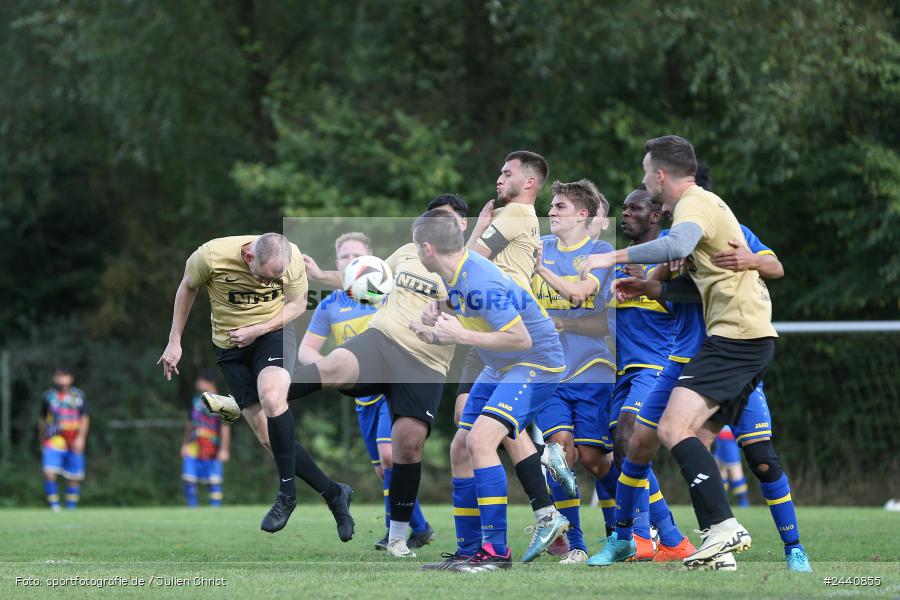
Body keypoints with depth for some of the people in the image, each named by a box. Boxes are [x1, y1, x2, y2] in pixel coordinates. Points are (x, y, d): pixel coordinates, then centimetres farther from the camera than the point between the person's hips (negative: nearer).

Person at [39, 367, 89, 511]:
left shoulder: (79, 395, 6)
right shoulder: (47, 396, 7)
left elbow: (84, 419, 5)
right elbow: (42, 420, 16)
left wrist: (81, 438, -9)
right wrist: (42, 442, 20)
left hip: (74, 443, 1)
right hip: (53, 440, -1)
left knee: (73, 478, 4)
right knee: (49, 473, -19)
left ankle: (71, 509, 17)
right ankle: (54, 506, -12)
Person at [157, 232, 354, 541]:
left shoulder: (292, 258, -19)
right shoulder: (211, 256, -22)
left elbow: (297, 304, -2)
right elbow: (187, 288, -1)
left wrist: (256, 330, -16)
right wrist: (175, 341, 2)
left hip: (273, 332, -1)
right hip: (229, 343, 1)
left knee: (271, 398, -32)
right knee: (268, 437, -6)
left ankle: (287, 493, -18)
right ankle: (333, 494, 7)